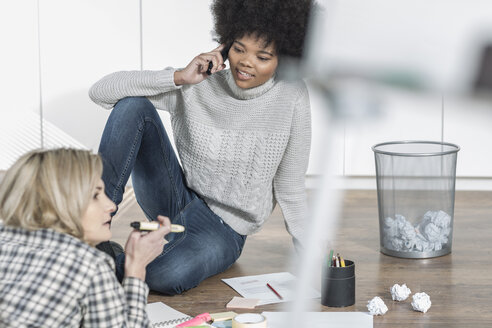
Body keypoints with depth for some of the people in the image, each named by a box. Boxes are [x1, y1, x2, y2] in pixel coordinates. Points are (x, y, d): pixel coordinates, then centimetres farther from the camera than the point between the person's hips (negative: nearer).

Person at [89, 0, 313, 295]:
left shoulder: (293, 97, -12)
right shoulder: (195, 88, -11)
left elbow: (290, 189, -4)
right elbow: (100, 91, -19)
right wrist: (179, 78, -26)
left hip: (224, 229, -2)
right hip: (174, 201, 2)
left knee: (166, 277, -37)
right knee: (133, 104, -21)